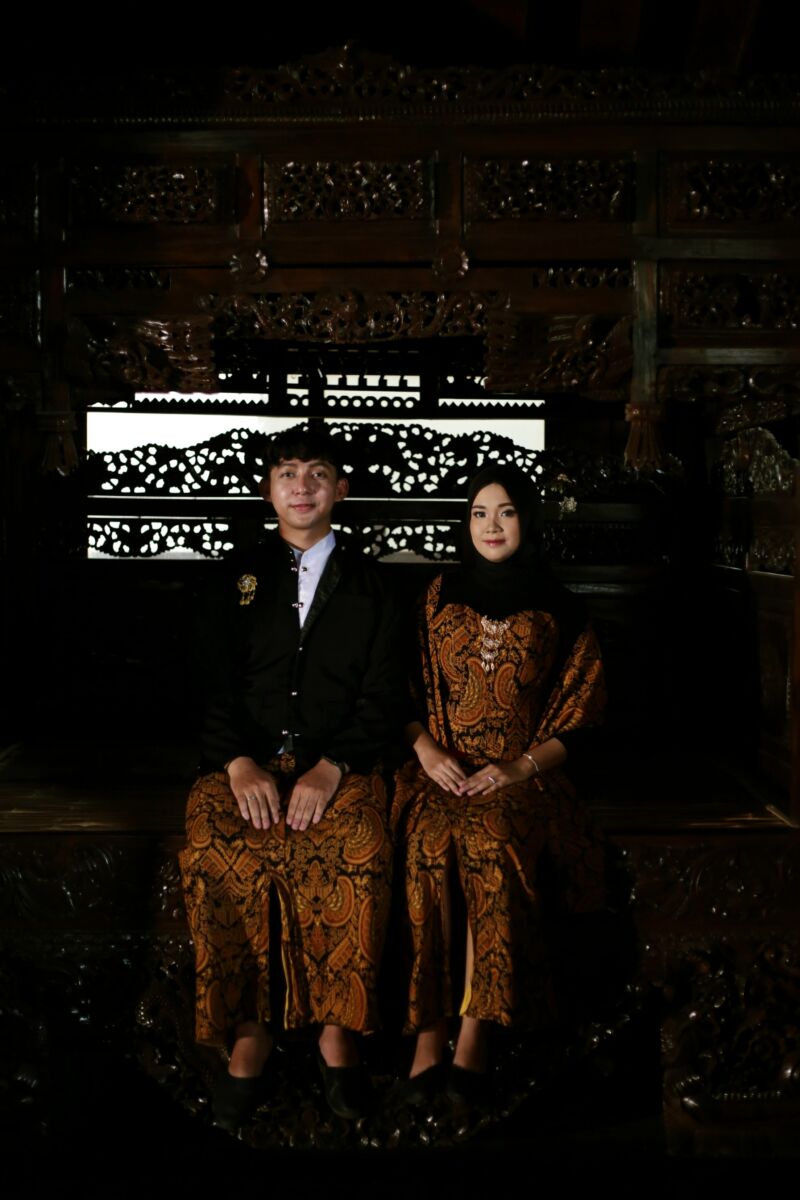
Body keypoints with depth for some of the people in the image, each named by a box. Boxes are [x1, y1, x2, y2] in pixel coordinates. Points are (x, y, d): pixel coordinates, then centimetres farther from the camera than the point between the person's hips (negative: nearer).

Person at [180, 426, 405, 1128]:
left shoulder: (369, 584, 14)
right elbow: (214, 686, 8)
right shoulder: (238, 580, 17)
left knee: (361, 854, -32)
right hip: (247, 761, 1)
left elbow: (383, 696, 5)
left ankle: (337, 1027, -14)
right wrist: (240, 764, -11)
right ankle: (248, 1032, -14)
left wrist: (331, 770, -12)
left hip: (340, 762, -1)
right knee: (215, 854, -30)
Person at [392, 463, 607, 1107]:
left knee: (492, 843, -34)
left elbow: (581, 708, 6)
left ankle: (475, 1033, -27)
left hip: (523, 777, -1)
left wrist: (521, 767, -8)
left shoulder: (559, 610, 10)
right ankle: (430, 1031, -26)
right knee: (429, 842, -31)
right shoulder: (441, 595, 15)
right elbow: (407, 686, 13)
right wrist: (426, 750, -5)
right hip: (441, 769, 2)